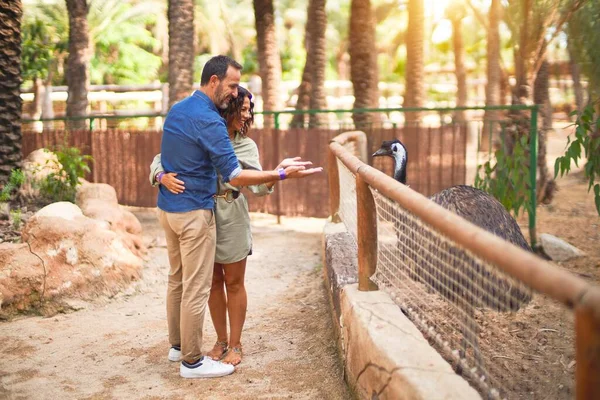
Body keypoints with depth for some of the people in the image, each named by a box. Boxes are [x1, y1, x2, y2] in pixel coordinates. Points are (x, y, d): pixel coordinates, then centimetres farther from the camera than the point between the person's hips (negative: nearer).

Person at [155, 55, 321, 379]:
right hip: (193, 212, -9)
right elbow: (235, 177, -22)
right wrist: (282, 175, -21)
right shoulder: (208, 121, -19)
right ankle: (192, 361, 5)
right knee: (197, 288, -2)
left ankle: (178, 344, 29)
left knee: (177, 279, 18)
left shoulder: (176, 110, 9)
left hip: (167, 207, 10)